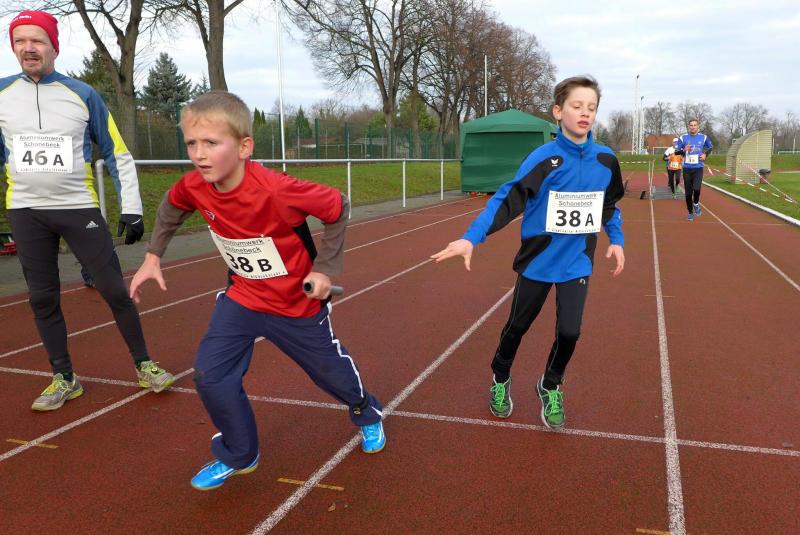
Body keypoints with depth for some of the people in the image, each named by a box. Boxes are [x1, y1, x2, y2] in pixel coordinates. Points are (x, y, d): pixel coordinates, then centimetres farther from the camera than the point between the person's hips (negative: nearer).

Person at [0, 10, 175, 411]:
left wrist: (131, 208, -4)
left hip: (79, 207, -2)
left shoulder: (83, 95, -2)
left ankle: (144, 366, 14)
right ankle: (64, 378, 20)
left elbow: (117, 153, 2)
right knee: (42, 299, 5)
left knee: (115, 291, -2)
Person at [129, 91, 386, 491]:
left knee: (330, 369, 15)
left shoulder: (276, 190, -35)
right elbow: (170, 208, 8)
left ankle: (368, 415, 50)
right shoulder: (193, 187, -18)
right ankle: (238, 456, 16)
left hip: (299, 303, -4)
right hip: (242, 298, 4)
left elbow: (338, 208, -20)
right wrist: (153, 256, 4)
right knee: (210, 376, -9)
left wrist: (325, 269, -18)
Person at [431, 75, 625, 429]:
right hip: (538, 261, -2)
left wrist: (616, 239, 9)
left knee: (569, 331, -4)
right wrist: (471, 238, -35)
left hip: (577, 263, 3)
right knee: (517, 326, 11)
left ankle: (551, 387, 26)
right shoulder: (544, 158, -17)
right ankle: (500, 380, 39)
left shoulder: (606, 161, -3)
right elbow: (508, 199, -25)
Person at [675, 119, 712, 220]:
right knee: (688, 192, 3)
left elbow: (710, 147, 20)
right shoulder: (683, 138, 0)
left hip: (698, 168, -1)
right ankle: (690, 212, 19)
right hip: (687, 168, 1)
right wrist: (684, 150, -18)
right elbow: (676, 151, 2)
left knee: (696, 188, -20)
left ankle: (696, 204, 10)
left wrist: (705, 154, 1)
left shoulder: (703, 137, 3)